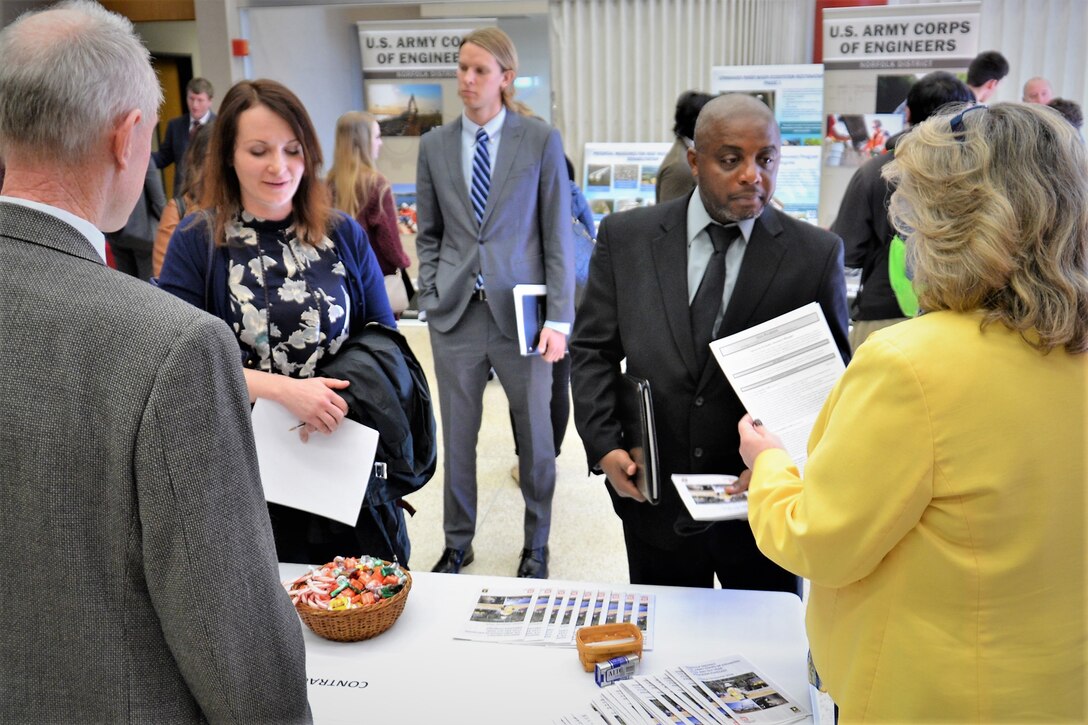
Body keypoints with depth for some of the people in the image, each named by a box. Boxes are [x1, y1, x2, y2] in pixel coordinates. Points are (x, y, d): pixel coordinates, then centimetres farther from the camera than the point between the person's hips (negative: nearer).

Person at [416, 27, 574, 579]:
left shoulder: (541, 141, -1)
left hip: (520, 311, -2)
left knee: (535, 431, 10)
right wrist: (431, 298, 1)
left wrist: (559, 317, -8)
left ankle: (536, 545, 30)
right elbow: (428, 233, 12)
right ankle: (457, 544, 29)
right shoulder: (434, 146, 6)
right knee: (457, 435, 10)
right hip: (455, 312, 2)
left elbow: (558, 233, -3)